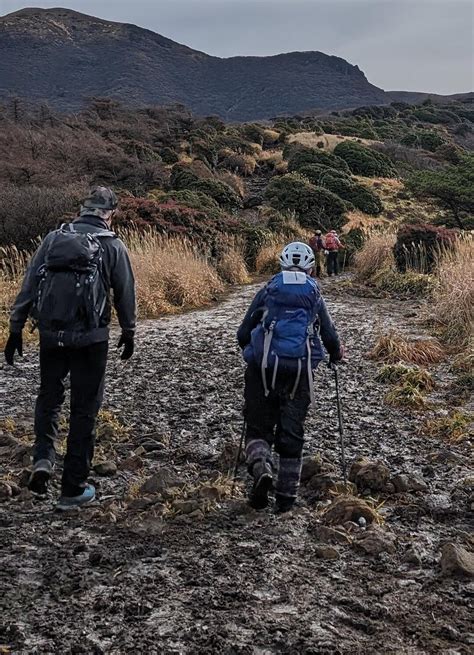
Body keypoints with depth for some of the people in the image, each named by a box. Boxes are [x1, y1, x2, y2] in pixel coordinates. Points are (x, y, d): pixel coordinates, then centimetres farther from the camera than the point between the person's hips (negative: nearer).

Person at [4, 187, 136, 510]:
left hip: (51, 335, 3)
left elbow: (28, 286, 4)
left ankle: (43, 457, 5)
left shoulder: (54, 238, 5)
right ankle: (74, 489, 13)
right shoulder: (112, 246, -2)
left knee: (49, 396, 24)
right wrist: (129, 333, 19)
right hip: (90, 338, -2)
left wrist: (16, 328, 9)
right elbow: (126, 294, 4)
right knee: (84, 409, 8)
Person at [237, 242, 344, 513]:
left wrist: (253, 352, 31)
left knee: (259, 427, 9)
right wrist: (337, 354, 40)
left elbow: (243, 333, 10)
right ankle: (286, 496, 11)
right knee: (292, 434, 10)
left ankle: (261, 469, -19)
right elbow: (330, 336, 18)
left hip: (264, 369, -1)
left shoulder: (268, 291, 8)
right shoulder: (315, 296, 11)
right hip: (300, 371, 1)